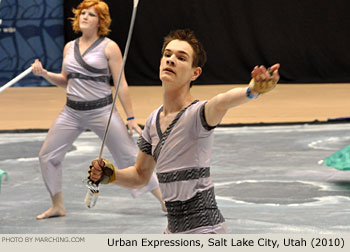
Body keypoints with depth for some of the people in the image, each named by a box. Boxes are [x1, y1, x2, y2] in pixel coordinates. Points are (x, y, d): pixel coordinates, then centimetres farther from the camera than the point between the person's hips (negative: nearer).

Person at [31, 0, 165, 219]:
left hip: (102, 111, -5)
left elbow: (121, 84, -6)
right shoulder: (70, 47, 9)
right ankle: (58, 206, 18)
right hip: (72, 111, 5)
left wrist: (130, 118, -8)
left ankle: (165, 200, 7)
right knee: (47, 156, 2)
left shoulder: (109, 47, -6)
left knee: (131, 158, -3)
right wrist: (44, 73, 0)